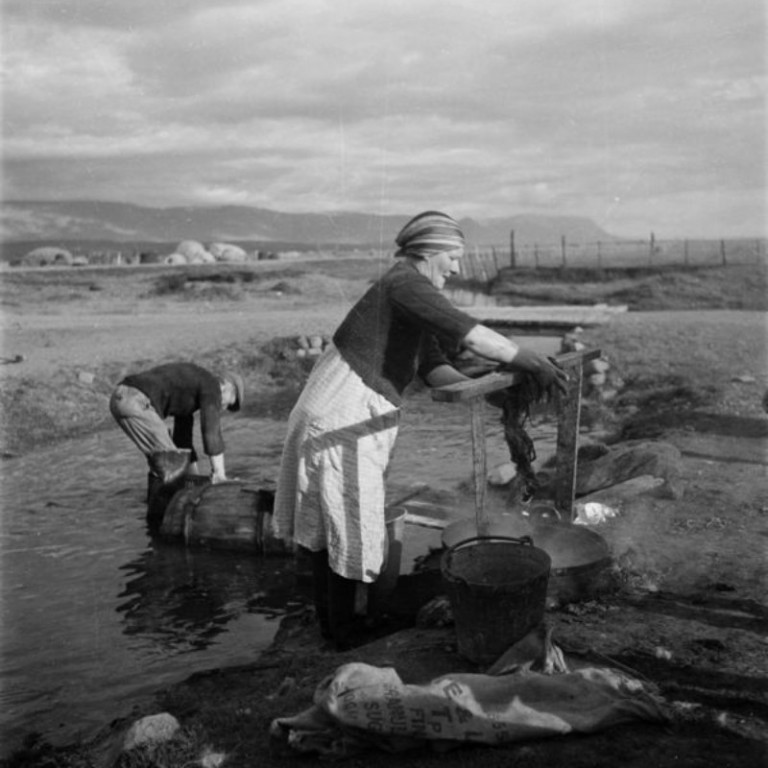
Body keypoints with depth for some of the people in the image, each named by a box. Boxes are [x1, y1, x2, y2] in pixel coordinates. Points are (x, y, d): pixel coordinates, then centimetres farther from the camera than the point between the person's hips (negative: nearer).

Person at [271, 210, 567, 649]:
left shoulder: (416, 301, 15)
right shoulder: (405, 284, -16)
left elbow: (437, 371, 7)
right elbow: (471, 335, -30)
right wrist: (537, 365, -25)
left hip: (346, 420, 10)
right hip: (340, 426, -10)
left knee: (328, 525, 20)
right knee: (351, 531, 4)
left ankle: (333, 619, 35)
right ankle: (346, 635, 21)